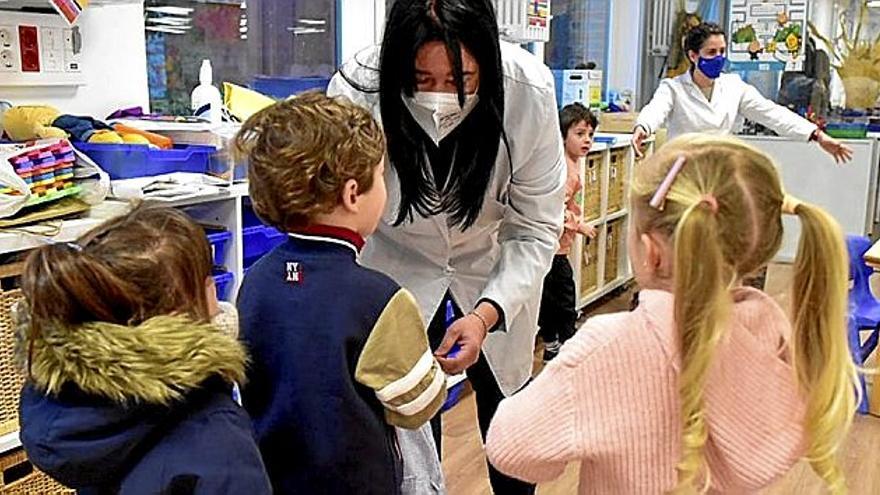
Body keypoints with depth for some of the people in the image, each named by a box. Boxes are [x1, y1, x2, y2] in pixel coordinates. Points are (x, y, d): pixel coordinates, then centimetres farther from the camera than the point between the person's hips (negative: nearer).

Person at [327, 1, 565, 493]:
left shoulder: (530, 90, -28)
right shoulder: (359, 88, -30)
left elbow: (535, 230, -19)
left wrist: (485, 314, -32)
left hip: (498, 277, 1)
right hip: (397, 270, -1)